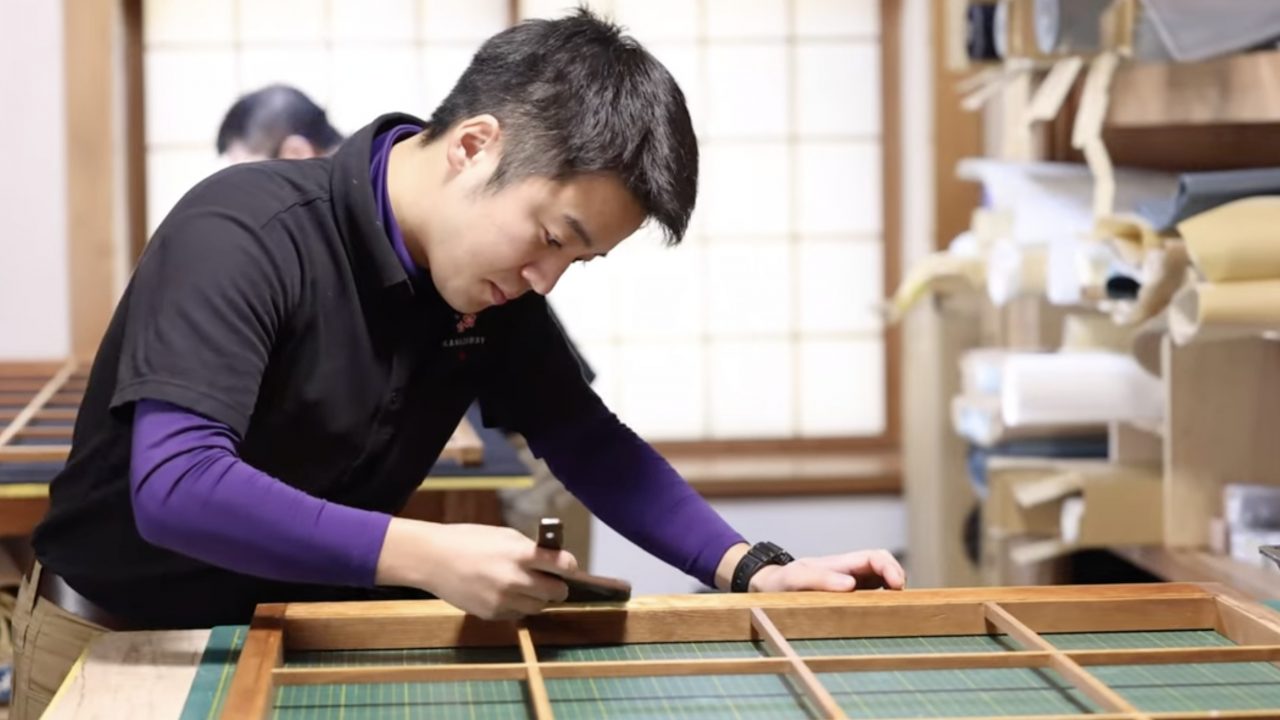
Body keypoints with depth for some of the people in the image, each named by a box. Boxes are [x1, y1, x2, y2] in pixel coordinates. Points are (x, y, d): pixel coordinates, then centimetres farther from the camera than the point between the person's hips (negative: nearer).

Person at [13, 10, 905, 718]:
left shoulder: (488, 281, -6)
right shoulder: (245, 236, -27)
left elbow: (588, 442, 0)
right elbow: (176, 487, -37)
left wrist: (754, 568, -13)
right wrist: (425, 557, -42)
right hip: (125, 638, -5)